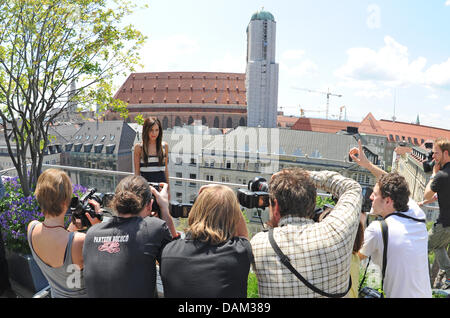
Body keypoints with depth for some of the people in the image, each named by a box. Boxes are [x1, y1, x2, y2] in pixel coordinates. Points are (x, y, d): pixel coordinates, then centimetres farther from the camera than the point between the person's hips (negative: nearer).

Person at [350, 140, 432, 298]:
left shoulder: (377, 230, -22)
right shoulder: (418, 216, -6)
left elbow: (357, 256, -4)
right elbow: (397, 187, 10)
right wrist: (367, 164, 13)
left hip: (398, 294, -6)